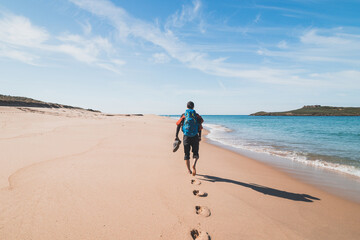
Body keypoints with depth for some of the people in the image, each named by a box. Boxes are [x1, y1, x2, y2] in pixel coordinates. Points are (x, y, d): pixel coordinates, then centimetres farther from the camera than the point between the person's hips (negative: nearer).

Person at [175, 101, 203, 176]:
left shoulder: (183, 115, 7)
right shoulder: (196, 115, 6)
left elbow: (178, 125, -1)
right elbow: (200, 126, -4)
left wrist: (176, 136, 0)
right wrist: (200, 136, -2)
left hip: (186, 137, 1)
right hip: (195, 137, 0)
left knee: (186, 154, 12)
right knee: (195, 153, 9)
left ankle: (189, 170, 12)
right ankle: (194, 165, -18)